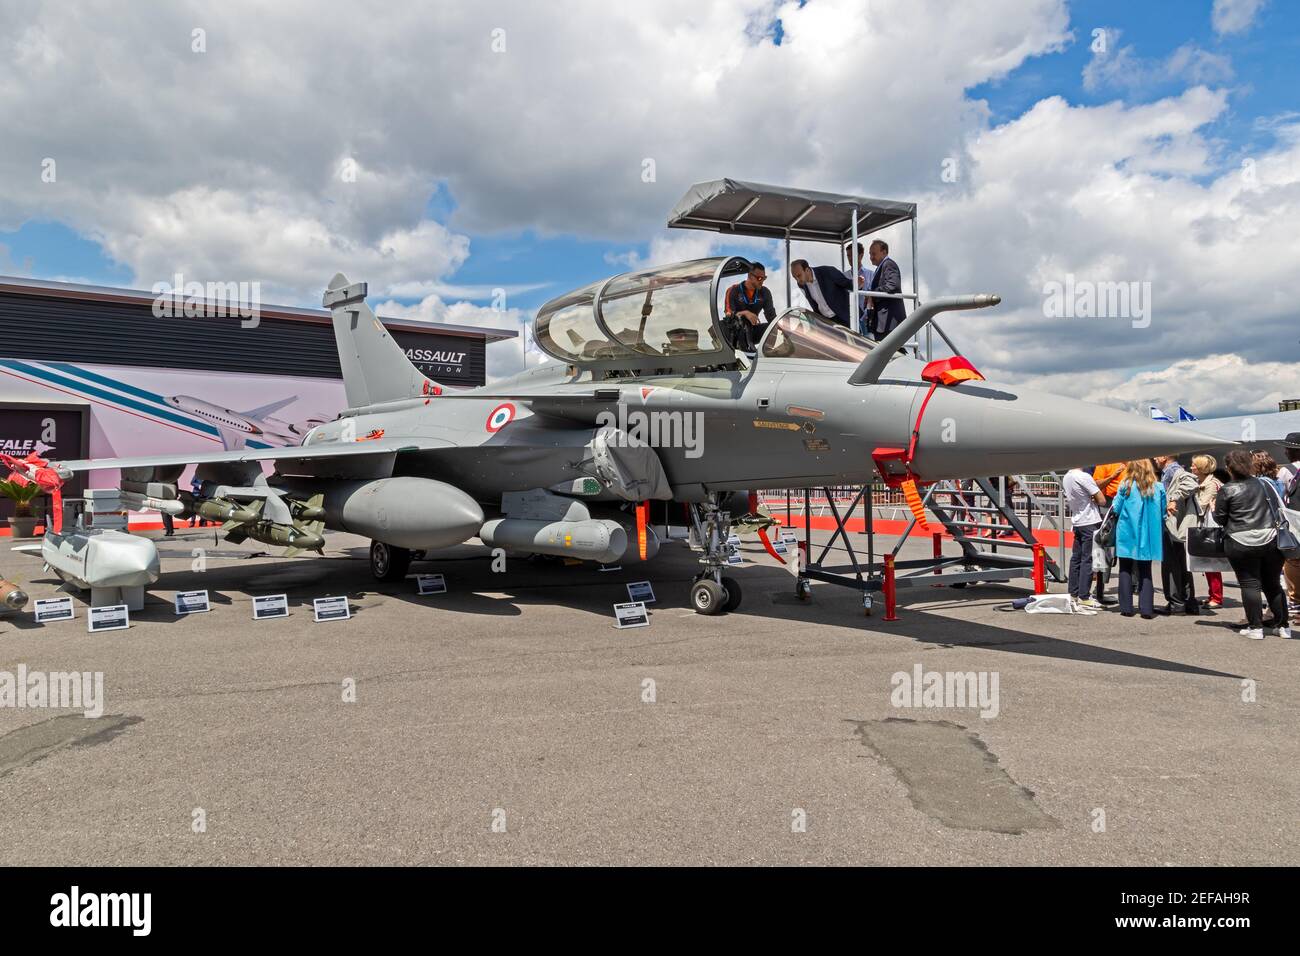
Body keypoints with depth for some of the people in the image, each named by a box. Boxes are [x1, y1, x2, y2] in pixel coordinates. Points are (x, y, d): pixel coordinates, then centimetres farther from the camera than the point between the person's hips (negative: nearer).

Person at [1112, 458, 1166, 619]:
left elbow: (1116, 508, -4)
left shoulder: (1126, 485, -9)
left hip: (1127, 535, -2)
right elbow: (1163, 513, 3)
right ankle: (1146, 609, 5)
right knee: (1145, 572, 10)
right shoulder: (1158, 488, -2)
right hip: (1148, 536, 2)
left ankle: (1126, 607, 7)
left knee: (1126, 570, 8)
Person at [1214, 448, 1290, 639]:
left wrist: (1213, 508, 17)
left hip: (1242, 544, -4)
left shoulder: (1227, 490, -8)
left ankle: (1255, 627, 3)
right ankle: (1283, 626, 20)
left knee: (1250, 584, 3)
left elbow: (1220, 518, -2)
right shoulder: (1265, 484, 5)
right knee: (1273, 584, 15)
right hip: (1270, 540, 4)